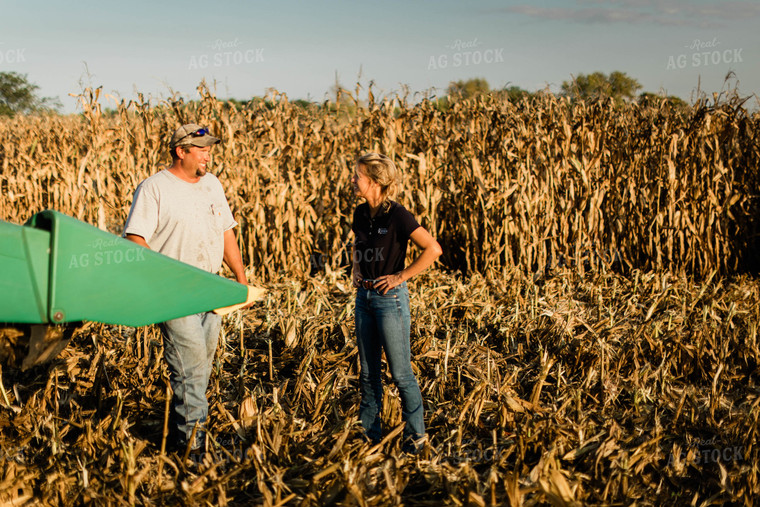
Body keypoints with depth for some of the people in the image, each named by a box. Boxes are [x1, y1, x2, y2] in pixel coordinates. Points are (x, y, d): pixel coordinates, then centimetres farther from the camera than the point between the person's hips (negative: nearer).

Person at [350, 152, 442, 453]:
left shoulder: (397, 215, -17)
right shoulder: (361, 214, 5)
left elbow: (433, 249, -20)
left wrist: (401, 276, -16)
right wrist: (356, 270, 8)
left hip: (390, 298, -7)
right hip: (364, 296, 7)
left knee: (400, 373, 1)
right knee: (368, 371, 14)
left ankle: (416, 435, 16)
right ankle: (369, 432, 26)